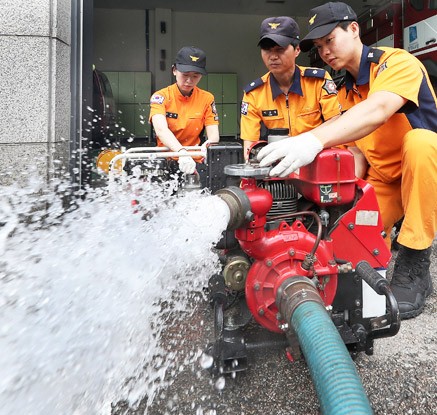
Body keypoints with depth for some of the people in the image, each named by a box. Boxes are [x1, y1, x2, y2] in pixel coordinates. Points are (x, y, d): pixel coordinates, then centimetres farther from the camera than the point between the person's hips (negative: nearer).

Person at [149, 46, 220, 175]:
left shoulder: (207, 99, 3)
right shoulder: (160, 96, -5)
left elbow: (214, 135, -5)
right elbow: (161, 130, -23)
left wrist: (209, 145, -30)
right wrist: (182, 152, -42)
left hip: (194, 163, 2)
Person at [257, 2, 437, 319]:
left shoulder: (397, 62, -16)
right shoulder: (346, 91, 7)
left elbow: (377, 110, -38)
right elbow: (354, 144, 1)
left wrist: (315, 139, -54)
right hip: (382, 180, 4)